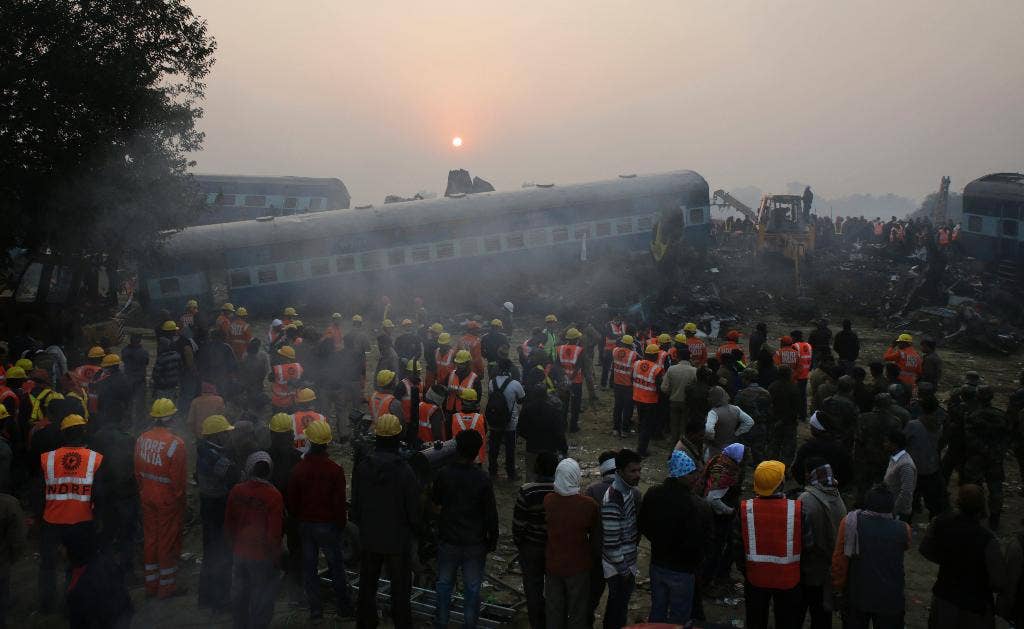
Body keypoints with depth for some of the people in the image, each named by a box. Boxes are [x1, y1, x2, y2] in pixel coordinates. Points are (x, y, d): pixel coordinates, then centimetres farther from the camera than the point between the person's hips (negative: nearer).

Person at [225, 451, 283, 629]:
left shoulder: (236, 491, -6)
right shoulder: (274, 496, -19)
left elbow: (228, 523, 5)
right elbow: (275, 532, -16)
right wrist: (275, 554, -2)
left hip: (239, 552, 5)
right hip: (262, 555, -5)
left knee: (240, 594, 20)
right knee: (262, 597, 8)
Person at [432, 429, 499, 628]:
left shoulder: (444, 475, -12)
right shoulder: (482, 480, -15)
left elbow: (434, 501, 5)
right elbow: (491, 514, -8)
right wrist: (492, 540, 4)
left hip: (448, 541, 1)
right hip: (475, 544, -1)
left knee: (444, 584, 16)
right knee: (472, 587, 11)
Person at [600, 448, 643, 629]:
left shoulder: (631, 490, 0)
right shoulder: (613, 499, -28)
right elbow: (611, 541, -25)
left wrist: (630, 563, 13)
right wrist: (624, 570, -17)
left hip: (627, 561, 8)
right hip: (619, 566, -8)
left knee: (617, 603, 24)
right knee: (619, 607, 7)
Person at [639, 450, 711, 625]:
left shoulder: (652, 494, -11)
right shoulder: (698, 506, -29)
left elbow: (642, 526, 1)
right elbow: (704, 541, -23)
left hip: (657, 564, 5)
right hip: (683, 569, -5)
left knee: (657, 612, 23)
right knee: (678, 617, 14)